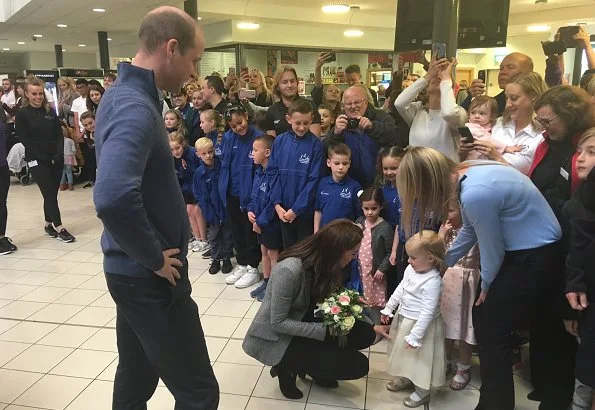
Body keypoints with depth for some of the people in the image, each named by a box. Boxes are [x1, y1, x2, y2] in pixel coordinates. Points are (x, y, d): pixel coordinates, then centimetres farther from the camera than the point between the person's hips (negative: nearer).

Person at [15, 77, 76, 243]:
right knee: (49, 193, -7)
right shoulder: (21, 115, -2)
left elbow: (59, 135, 6)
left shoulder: (50, 112, 10)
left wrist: (58, 155, -9)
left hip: (56, 159, 4)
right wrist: (45, 158, -14)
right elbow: (25, 140, -7)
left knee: (51, 193, 8)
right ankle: (59, 228, -5)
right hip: (37, 161, -4)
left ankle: (49, 224, 22)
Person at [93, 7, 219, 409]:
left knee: (137, 378, 23)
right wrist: (155, 259, -22)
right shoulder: (135, 108, -23)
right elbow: (113, 199, -39)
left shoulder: (125, 93, 9)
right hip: (148, 276, -10)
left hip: (133, 270, 10)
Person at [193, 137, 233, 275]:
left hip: (226, 207, 0)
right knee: (214, 235, 13)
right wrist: (207, 209, -10)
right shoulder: (199, 173, -9)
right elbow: (198, 194, -4)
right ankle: (216, 259, 27)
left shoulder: (222, 166, -11)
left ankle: (227, 258, 27)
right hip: (212, 210, 1)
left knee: (227, 234, 12)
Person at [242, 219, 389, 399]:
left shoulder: (324, 263, -7)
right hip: (275, 338, -8)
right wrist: (325, 330, -24)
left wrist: (372, 328, -1)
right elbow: (278, 323, -24)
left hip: (303, 322, 8)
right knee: (358, 365, -13)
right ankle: (287, 365, 1)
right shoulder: (290, 270, -31)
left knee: (364, 334, -5)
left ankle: (309, 365, 7)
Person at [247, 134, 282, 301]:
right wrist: (250, 210, -1)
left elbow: (273, 201, -24)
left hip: (271, 222, -9)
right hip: (259, 220, 9)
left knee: (273, 253, 5)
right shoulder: (258, 172, 6)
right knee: (264, 251, 18)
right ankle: (266, 282, 32)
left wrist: (260, 221, -18)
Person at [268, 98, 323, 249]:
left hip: (306, 210, -3)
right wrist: (277, 203, -8)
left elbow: (313, 180, -12)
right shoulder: (280, 141, -1)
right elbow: (273, 172, 1)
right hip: (284, 209, 3)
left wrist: (296, 209, -14)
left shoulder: (315, 144, -9)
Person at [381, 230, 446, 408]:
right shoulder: (411, 270, -5)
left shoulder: (432, 282, -31)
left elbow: (427, 312, -28)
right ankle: (406, 379, 50)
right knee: (405, 353, 26)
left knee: (420, 358, 10)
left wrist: (415, 336, -24)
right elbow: (400, 289, 11)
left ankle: (422, 392, 30)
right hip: (403, 318, 9)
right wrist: (388, 308, 16)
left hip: (420, 325, -9)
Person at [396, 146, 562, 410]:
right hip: (528, 247, 9)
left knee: (490, 328, 1)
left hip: (534, 255, -9)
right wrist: (441, 263, 19)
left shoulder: (475, 195, -32)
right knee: (485, 317, 16)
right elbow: (470, 231, 11)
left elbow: (492, 249, -17)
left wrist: (486, 284, 2)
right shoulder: (467, 173, -3)